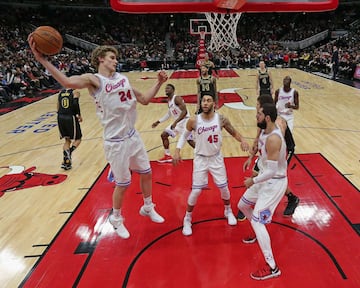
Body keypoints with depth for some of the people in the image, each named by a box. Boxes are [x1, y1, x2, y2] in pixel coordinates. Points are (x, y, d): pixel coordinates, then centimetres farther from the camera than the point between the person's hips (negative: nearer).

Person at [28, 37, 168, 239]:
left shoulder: (123, 78, 8)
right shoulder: (93, 79, -12)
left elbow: (144, 99, 14)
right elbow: (68, 82, -34)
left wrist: (159, 83, 4)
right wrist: (41, 59, -42)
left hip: (133, 136, 7)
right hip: (116, 142, -6)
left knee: (146, 173, 18)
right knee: (123, 183, 6)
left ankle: (148, 208, 44)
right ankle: (116, 219, 34)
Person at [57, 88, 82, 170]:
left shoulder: (61, 92, 14)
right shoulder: (75, 92, -2)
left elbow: (58, 106, 14)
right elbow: (75, 103, -19)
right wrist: (79, 115, -7)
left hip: (60, 117, 5)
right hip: (71, 118, -5)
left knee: (67, 140, 17)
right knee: (77, 139, 12)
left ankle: (66, 161, 5)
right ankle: (69, 152, -15)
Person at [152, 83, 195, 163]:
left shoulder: (177, 98, -18)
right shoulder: (169, 101, 11)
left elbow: (184, 111, -27)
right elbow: (169, 114, 23)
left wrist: (175, 122, -32)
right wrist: (158, 122, 20)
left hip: (185, 121, -9)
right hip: (177, 122, 9)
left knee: (190, 141, -9)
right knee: (164, 135, 7)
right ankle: (167, 156, 17)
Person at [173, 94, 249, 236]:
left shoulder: (221, 119, -14)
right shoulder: (193, 121, -16)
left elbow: (233, 132, 0)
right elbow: (184, 135, 2)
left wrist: (242, 140, -20)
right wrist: (177, 150, -8)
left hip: (216, 158, 2)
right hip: (200, 159, -1)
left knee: (224, 187, 11)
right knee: (196, 191, -2)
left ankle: (228, 211, 41)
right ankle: (187, 219, 20)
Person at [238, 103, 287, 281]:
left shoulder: (273, 139, -30)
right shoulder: (265, 131, 0)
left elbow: (271, 171, -29)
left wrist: (253, 181, -18)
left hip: (274, 183, -10)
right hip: (265, 178, 10)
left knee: (257, 221, -12)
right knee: (242, 205, 23)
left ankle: (272, 268, -1)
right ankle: (258, 233, 49)